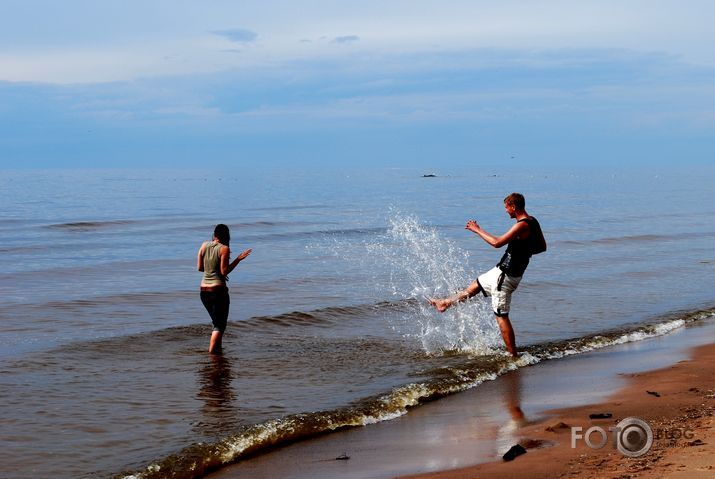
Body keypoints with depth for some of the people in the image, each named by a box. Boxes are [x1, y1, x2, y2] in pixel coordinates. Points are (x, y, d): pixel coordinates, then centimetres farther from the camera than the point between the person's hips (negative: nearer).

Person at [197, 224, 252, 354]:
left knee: (217, 322, 22)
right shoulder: (224, 249, -10)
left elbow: (199, 267, 8)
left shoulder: (204, 245, 5)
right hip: (218, 290, -6)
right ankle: (212, 351, -12)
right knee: (220, 325, 0)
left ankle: (218, 348, 24)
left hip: (204, 290, 6)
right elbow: (224, 271, -14)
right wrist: (238, 259, -10)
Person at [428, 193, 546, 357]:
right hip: (503, 272, 10)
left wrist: (478, 230, -16)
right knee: (476, 285, 28)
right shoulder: (532, 222, 6)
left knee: (501, 316, -5)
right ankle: (446, 303, 48)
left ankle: (513, 355, -3)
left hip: (505, 275, -10)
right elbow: (542, 247, 17)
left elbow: (497, 242, -28)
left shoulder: (522, 225, -23)